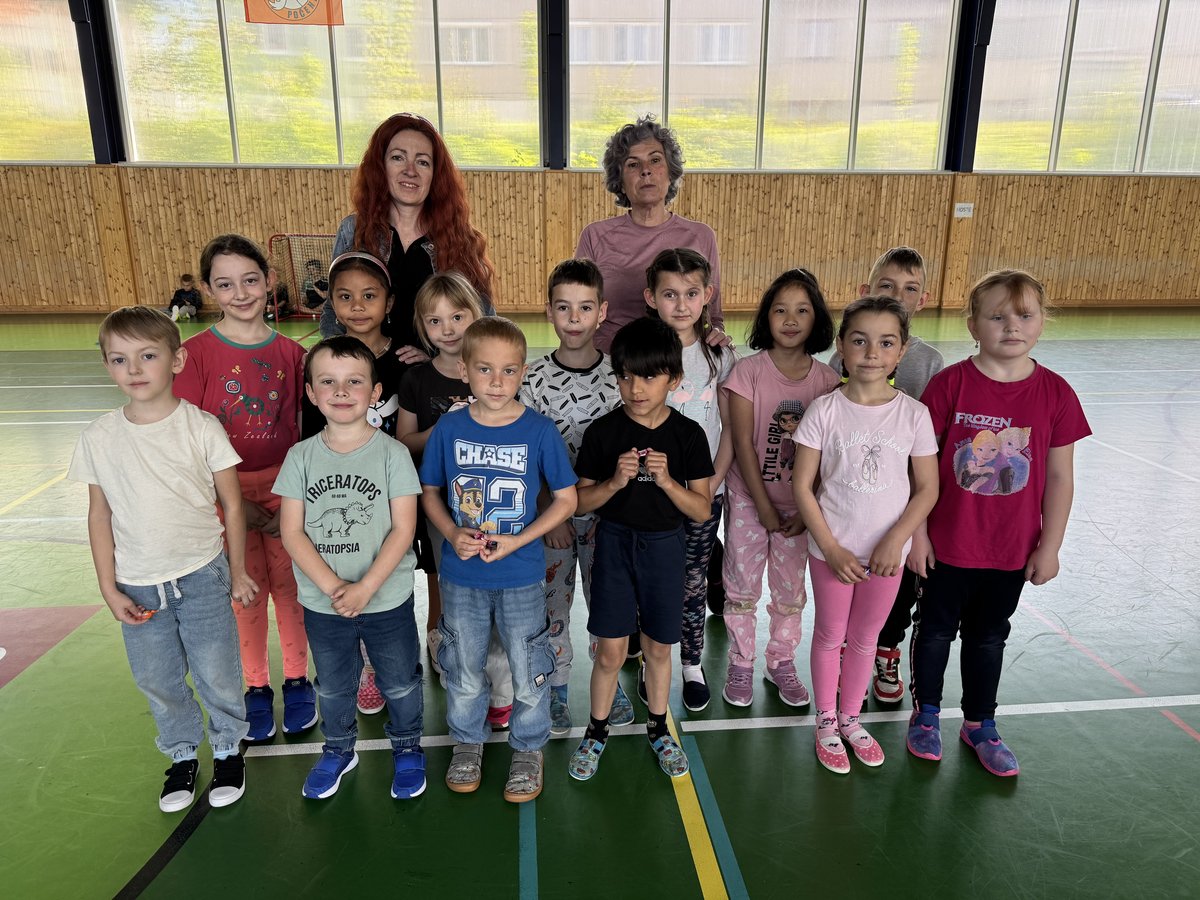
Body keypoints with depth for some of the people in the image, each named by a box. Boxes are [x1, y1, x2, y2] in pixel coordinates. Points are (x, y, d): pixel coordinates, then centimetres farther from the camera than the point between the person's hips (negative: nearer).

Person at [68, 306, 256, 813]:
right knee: (157, 681, 17)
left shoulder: (202, 428, -12)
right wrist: (109, 589, 0)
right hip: (137, 586, 3)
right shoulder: (99, 439, -5)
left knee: (217, 675, 9)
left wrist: (238, 573, 2)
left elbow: (231, 504, -4)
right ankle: (182, 754, 41)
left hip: (202, 577, -2)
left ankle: (228, 747, 36)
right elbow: (99, 516, 2)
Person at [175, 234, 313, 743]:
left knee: (290, 587, 10)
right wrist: (231, 502, -11)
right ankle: (256, 687, 30)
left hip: (286, 489, 1)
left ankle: (297, 680, 30)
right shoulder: (196, 353, -8)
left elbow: (303, 431, 4)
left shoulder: (290, 353, -1)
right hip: (227, 492, -1)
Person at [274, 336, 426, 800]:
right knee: (333, 686, 22)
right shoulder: (301, 456, -5)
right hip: (321, 603, 2)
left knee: (399, 682, 15)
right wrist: (332, 586, -18)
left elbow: (403, 529, -13)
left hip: (387, 600, -2)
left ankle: (407, 748, 40)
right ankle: (338, 750, 46)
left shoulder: (392, 453, -11)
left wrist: (365, 587, -20)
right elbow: (291, 532, -7)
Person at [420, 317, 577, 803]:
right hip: (460, 574, 2)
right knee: (463, 668, 19)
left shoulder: (539, 430, -12)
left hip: (521, 575, -1)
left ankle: (528, 749, 38)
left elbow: (566, 499, -6)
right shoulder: (449, 428, -7)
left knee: (528, 670, 13)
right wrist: (452, 533, -14)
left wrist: (517, 540, -16)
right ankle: (467, 742, 44)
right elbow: (430, 492, 5)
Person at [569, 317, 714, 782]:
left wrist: (666, 481, -21)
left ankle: (658, 728, 36)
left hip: (665, 547, 1)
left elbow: (702, 510, -5)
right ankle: (596, 732, 26)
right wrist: (614, 481, -21)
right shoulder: (603, 431, -7)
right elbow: (582, 502, -2)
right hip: (614, 544, -1)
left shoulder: (688, 435, -6)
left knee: (658, 648, 14)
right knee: (610, 651, 4)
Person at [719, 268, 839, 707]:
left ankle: (782, 662, 34)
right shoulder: (748, 371, -12)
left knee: (790, 589, 15)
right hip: (748, 500, -2)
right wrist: (764, 508, -12)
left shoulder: (827, 379, -5)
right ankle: (740, 665, 29)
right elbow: (742, 444, -13)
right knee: (742, 586, 11)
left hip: (800, 505, 2)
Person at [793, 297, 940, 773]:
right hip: (832, 548, -1)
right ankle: (827, 722, 34)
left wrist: (895, 540, -14)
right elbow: (802, 486, -10)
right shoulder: (825, 410, -11)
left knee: (864, 638, 18)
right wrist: (831, 548, -13)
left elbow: (927, 488, -2)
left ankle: (851, 718, 38)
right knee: (830, 635, 14)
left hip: (887, 551, 2)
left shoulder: (913, 414, -7)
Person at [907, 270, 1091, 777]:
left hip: (1013, 549, 2)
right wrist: (916, 531, -8)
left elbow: (1060, 477, -1)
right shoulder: (949, 384, -13)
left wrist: (1049, 546, -1)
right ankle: (926, 713, 38)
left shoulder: (1055, 393, -7)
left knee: (988, 636, 19)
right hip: (948, 543, -2)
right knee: (936, 629, 16)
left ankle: (979, 724, 39)